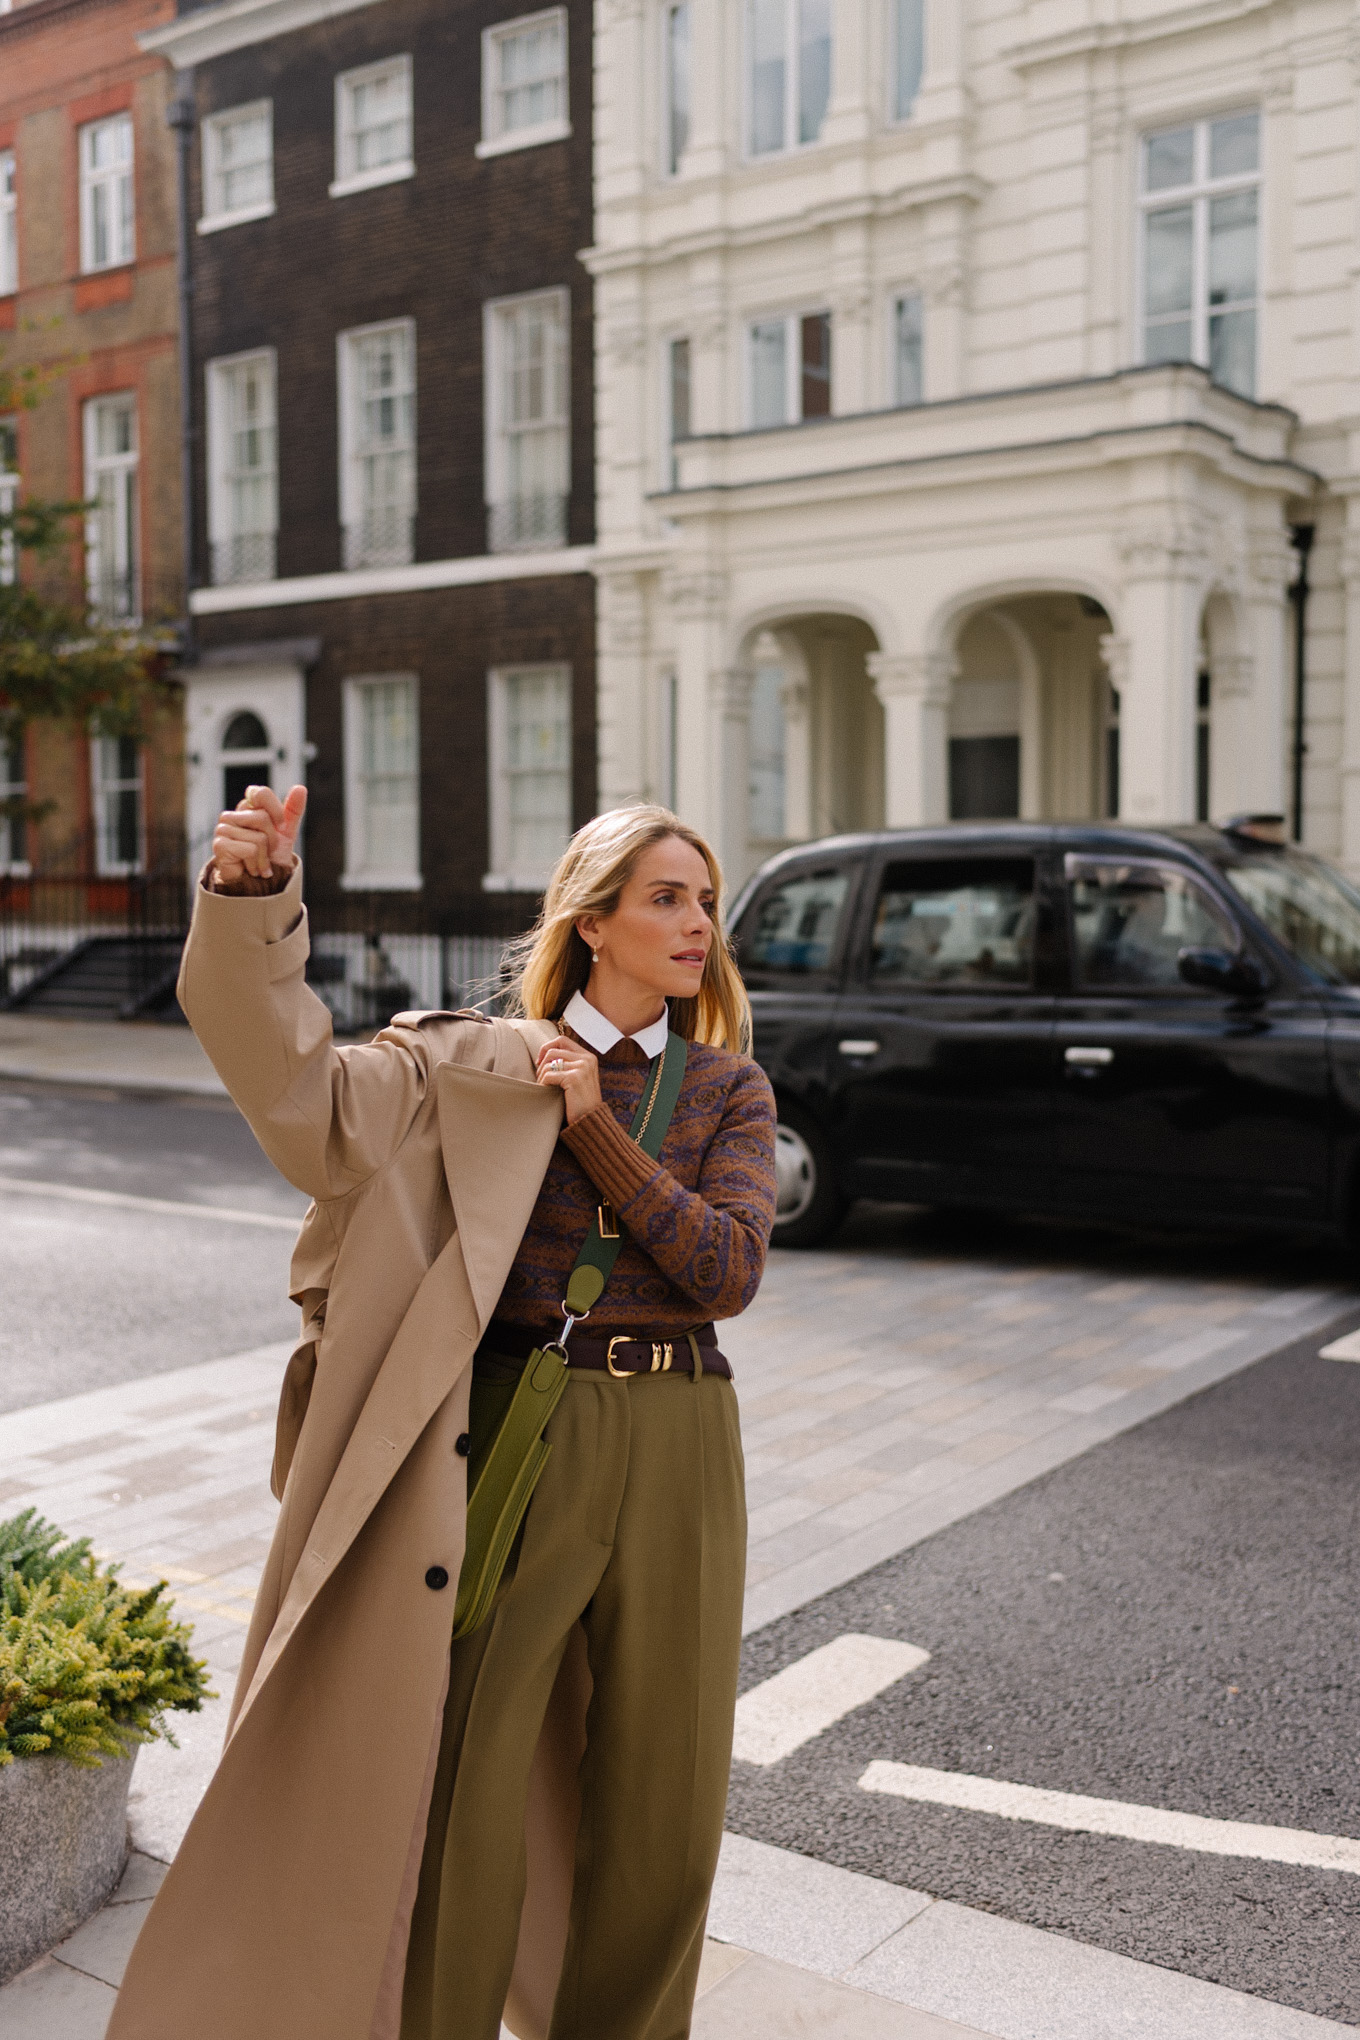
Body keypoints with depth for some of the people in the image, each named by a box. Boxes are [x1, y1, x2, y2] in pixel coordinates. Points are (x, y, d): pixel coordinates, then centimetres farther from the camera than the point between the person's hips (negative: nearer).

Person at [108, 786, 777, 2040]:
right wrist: (254, 898, -29)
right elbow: (306, 1087, -14)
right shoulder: (478, 1066, 0)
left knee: (659, 1802, 14)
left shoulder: (729, 1089, 8)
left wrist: (595, 1125, -11)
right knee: (458, 1794, 2)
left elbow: (728, 1269, -5)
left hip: (675, 1456, 3)